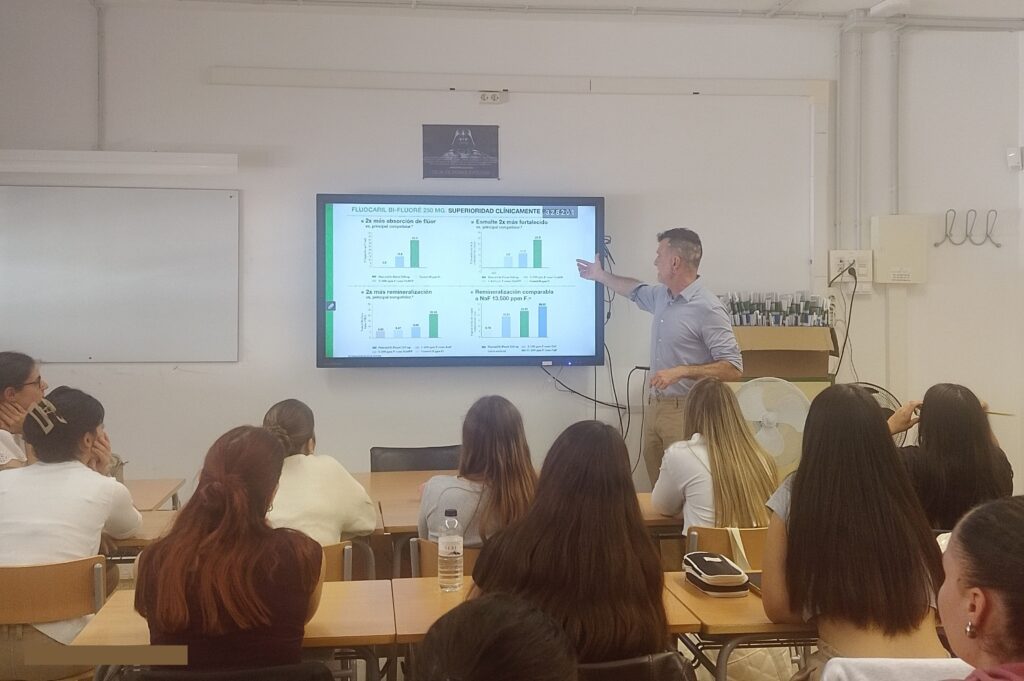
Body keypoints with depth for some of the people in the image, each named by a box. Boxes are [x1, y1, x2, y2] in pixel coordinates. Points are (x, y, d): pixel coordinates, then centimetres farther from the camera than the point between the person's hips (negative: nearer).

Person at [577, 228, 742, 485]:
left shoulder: (708, 309, -16)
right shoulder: (662, 296, 10)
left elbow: (733, 368, -18)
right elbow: (636, 290, 35)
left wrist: (681, 372, -24)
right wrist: (601, 276, 41)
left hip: (687, 412, -8)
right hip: (656, 407, 8)